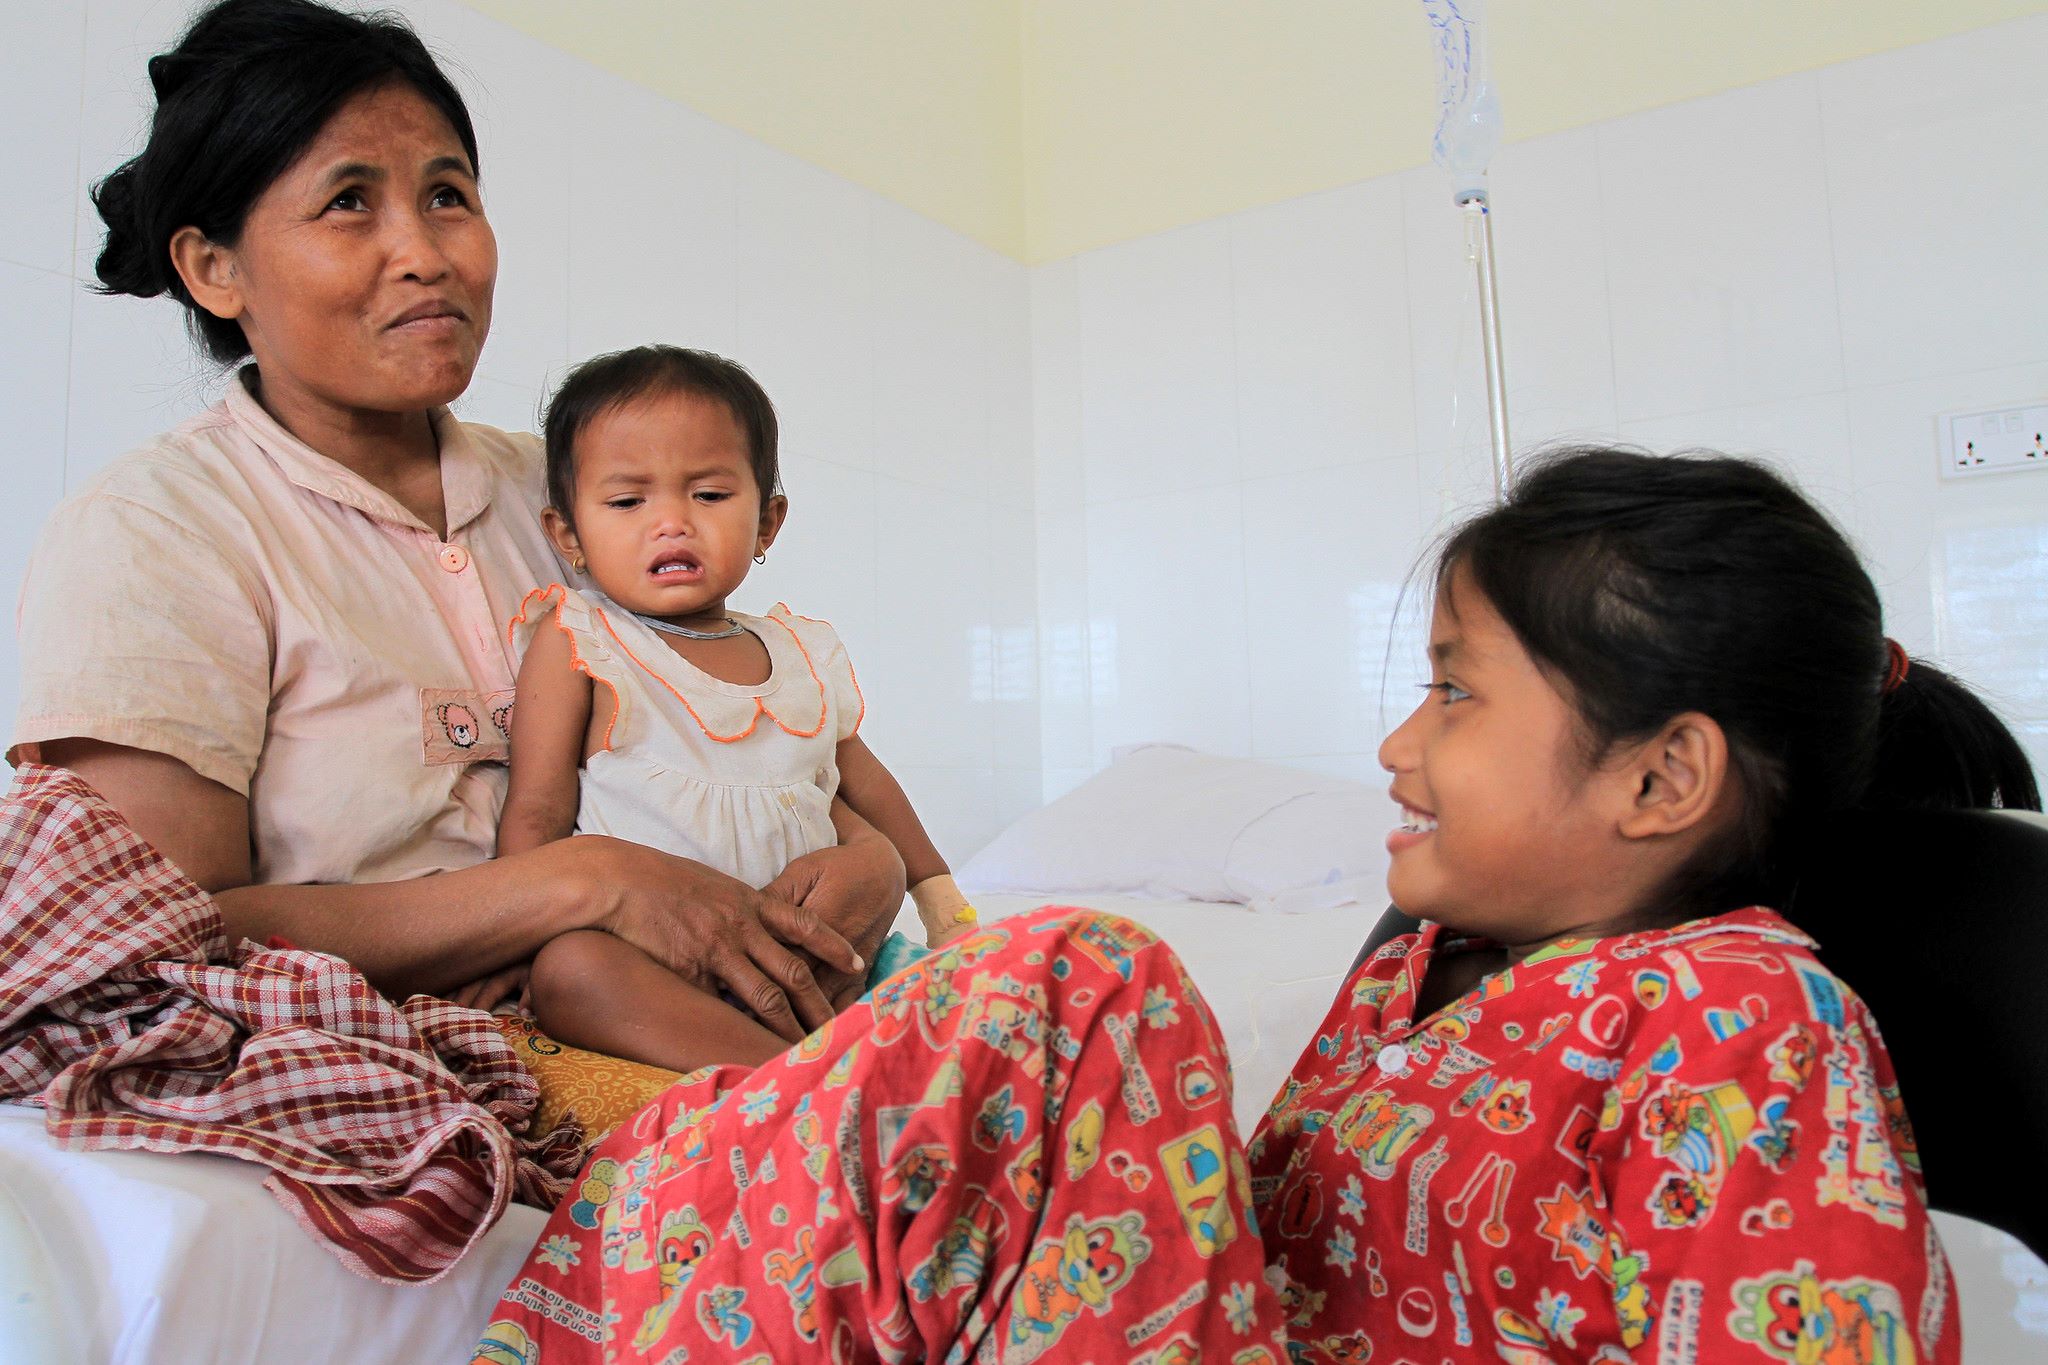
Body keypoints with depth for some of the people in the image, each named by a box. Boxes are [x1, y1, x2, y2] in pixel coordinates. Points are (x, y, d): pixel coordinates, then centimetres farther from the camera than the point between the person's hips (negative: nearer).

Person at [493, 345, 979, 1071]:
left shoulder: (807, 653, 14)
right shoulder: (576, 643, 1)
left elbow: (863, 780, 27)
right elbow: (536, 816, -2)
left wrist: (943, 903, 29)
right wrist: (521, 950, -15)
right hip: (646, 964, -5)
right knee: (570, 967, -36)